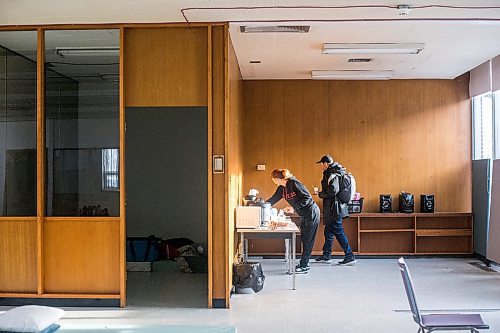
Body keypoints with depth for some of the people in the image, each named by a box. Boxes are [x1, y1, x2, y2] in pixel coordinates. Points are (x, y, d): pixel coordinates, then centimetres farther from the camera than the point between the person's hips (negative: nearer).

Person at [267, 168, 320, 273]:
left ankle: (303, 266, -1)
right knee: (304, 239, 11)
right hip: (304, 215, 9)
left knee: (308, 240, -4)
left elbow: (307, 197, -23)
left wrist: (294, 208, -25)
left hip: (311, 213, -9)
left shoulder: (294, 183, -19)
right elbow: (273, 200, 16)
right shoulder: (282, 188, 7)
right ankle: (305, 263, 19)